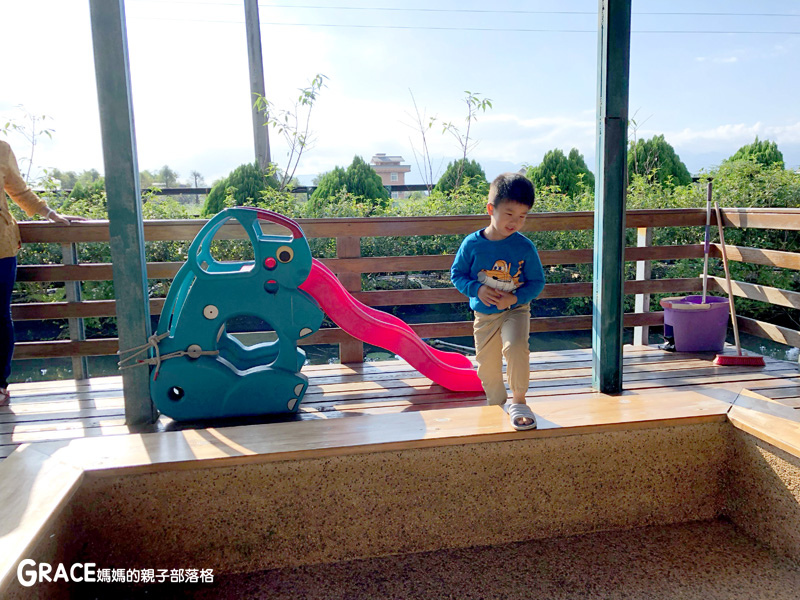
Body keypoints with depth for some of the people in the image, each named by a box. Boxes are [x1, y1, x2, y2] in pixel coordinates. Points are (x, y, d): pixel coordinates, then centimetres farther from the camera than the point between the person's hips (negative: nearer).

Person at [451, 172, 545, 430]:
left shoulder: (525, 247, -10)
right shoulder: (472, 244, -10)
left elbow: (537, 282, -3)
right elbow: (457, 274, 0)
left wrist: (515, 297, -20)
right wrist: (477, 289, -18)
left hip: (516, 310, -2)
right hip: (484, 314, 2)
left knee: (516, 347, -29)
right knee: (487, 366, 10)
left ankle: (518, 401, -10)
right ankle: (497, 405, 36)